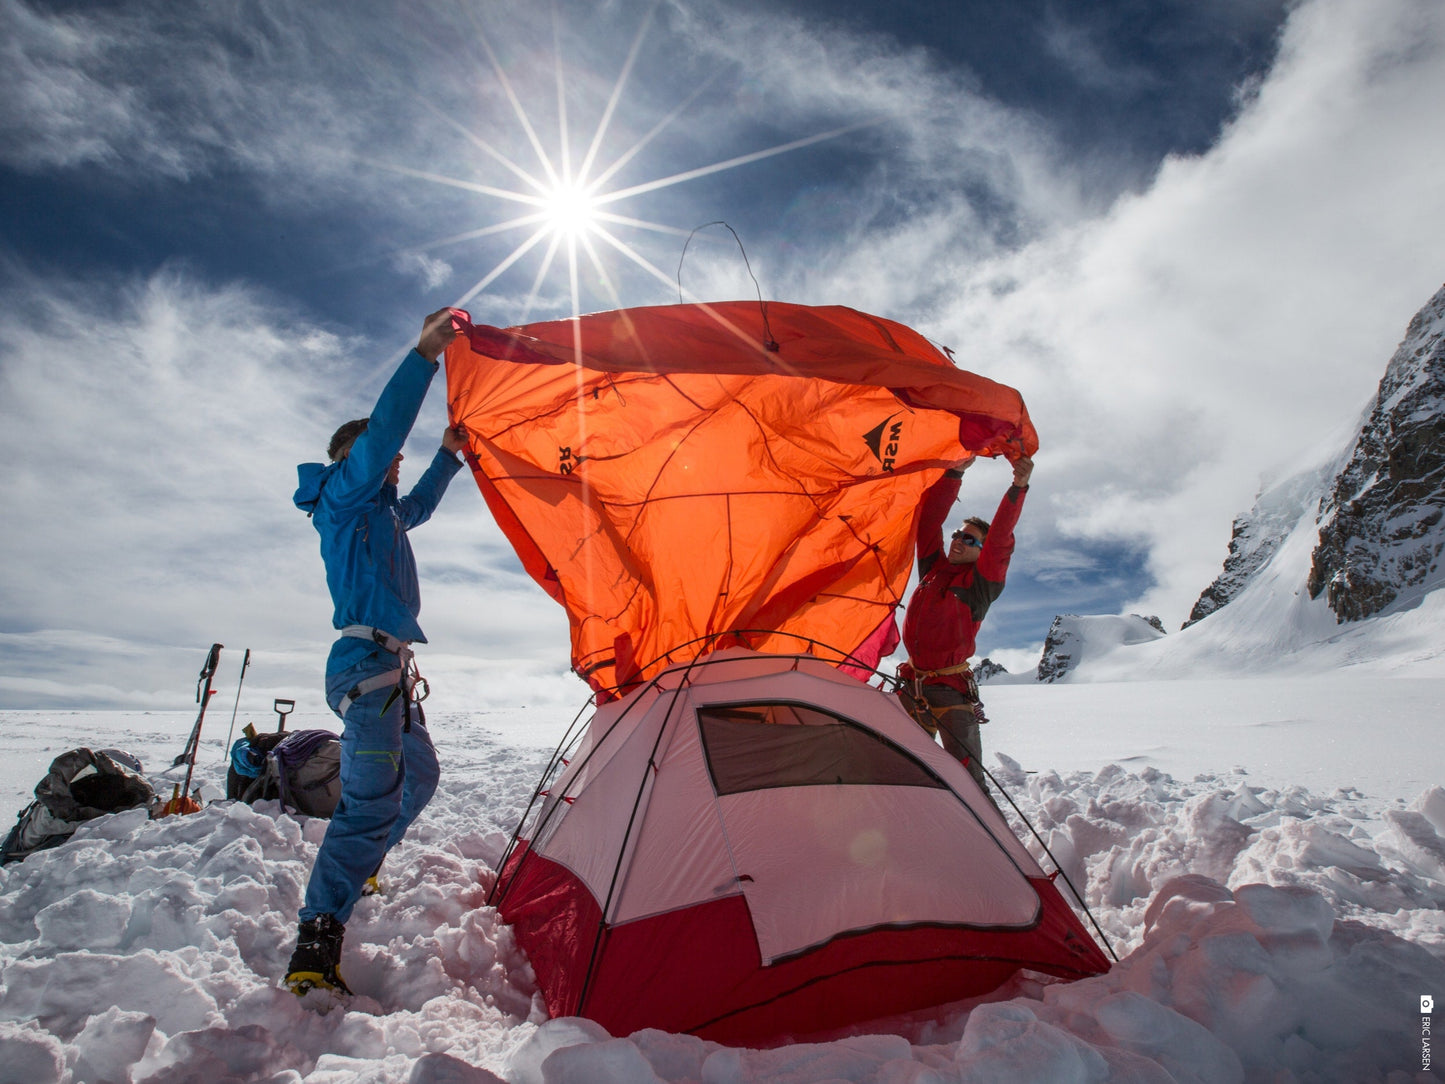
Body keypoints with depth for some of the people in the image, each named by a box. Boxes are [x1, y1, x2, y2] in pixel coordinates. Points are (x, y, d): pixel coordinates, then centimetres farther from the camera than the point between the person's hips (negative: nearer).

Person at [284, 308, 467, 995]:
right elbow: (384, 429, -20)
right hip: (368, 662, -11)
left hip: (391, 668, 11)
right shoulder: (342, 494, -4)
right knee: (371, 798, -18)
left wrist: (448, 456, 41)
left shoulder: (380, 509, 22)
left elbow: (419, 508, 43)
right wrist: (424, 355, -20)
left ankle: (360, 868, 39)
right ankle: (315, 949, -16)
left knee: (419, 773, 24)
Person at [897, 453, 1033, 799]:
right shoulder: (933, 567, 10)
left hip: (952, 692, -5)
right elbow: (930, 519, 5)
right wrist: (953, 473, -2)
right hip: (912, 686, 5)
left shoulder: (981, 582, -3)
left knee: (967, 778, -5)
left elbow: (1000, 543, -18)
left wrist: (1018, 488, -27)